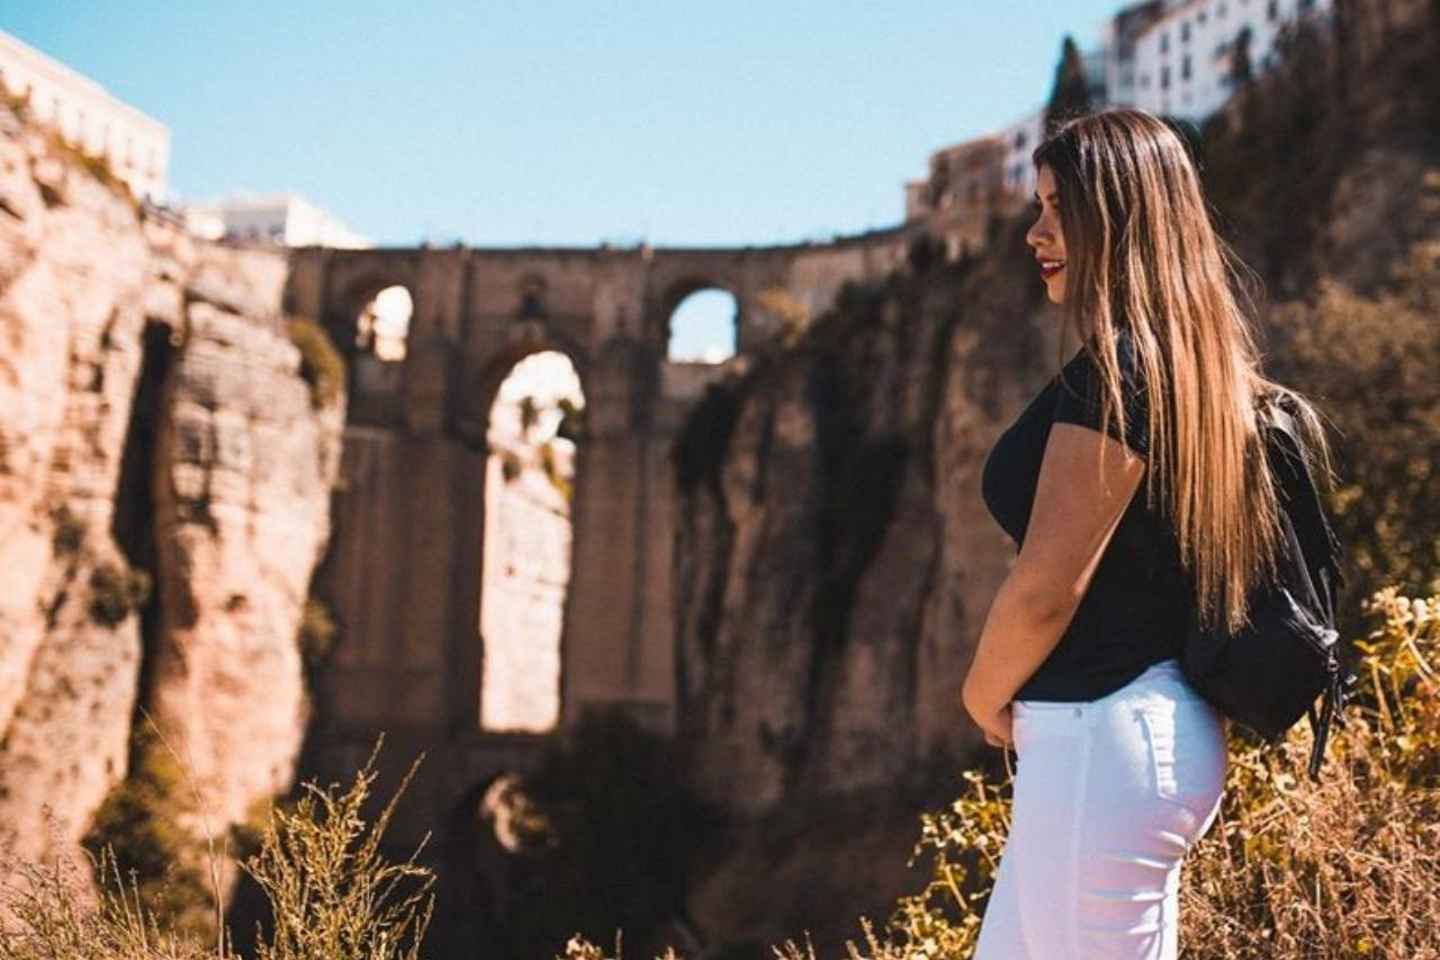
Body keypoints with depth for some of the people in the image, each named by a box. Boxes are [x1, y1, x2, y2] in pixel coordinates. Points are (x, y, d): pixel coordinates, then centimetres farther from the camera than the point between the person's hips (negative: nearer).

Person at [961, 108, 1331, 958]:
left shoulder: (1117, 370, -16)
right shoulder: (1197, 365, 12)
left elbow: (1046, 587, -19)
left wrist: (985, 700, -1)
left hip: (1103, 737, -10)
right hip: (1156, 722, 10)